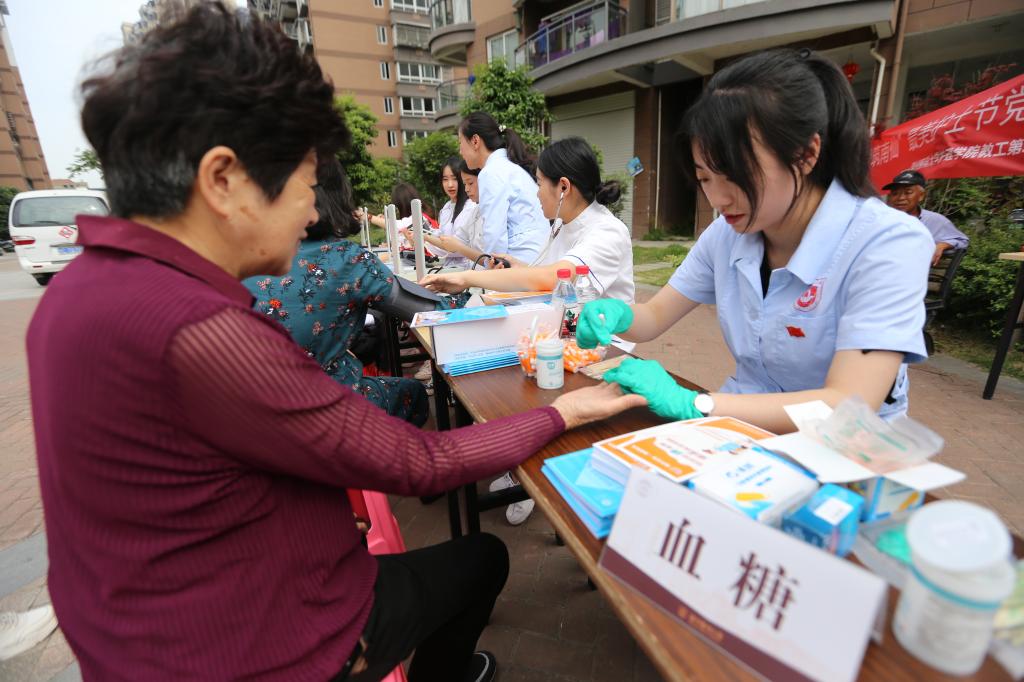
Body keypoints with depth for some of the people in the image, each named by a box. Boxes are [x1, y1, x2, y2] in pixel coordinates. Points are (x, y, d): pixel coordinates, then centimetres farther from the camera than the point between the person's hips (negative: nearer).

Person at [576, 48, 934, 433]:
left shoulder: (888, 243, -18)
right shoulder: (726, 233, -4)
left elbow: (848, 409, -25)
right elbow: (655, 317, 1)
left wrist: (689, 403, -31)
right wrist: (618, 316, -20)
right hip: (746, 434, 4)